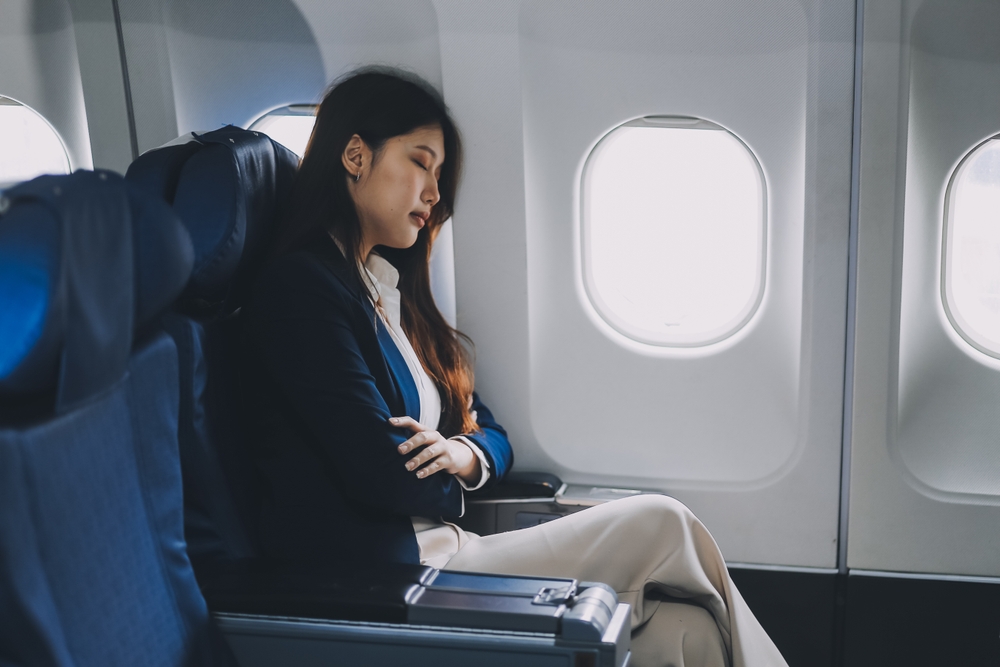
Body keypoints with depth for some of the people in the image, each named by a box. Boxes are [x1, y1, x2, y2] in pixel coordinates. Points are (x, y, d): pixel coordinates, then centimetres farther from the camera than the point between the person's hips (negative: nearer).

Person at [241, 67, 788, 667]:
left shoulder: (397, 291, 20)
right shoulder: (302, 288, -9)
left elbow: (493, 436, 19)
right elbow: (384, 480, -17)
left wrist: (465, 454, -4)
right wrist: (452, 481, 4)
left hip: (439, 549, 8)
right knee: (661, 525, -11)